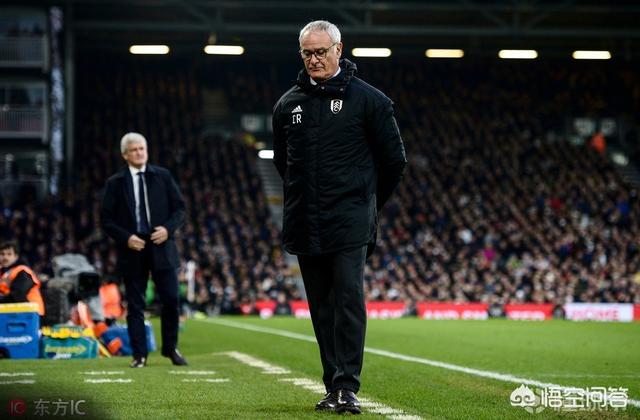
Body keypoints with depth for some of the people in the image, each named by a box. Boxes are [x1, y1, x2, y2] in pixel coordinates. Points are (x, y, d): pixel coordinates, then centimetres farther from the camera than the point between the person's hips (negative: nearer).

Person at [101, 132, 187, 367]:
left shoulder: (163, 176, 7)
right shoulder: (115, 183, 4)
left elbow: (180, 208, 8)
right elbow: (107, 220, 3)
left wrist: (168, 228, -10)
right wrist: (126, 238, -11)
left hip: (161, 247, 1)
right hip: (132, 250, -1)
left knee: (171, 300, -1)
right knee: (135, 305, 2)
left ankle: (171, 348, 15)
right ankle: (139, 354, 8)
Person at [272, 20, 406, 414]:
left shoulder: (369, 100, 0)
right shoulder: (288, 104, 11)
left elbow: (394, 159, 6)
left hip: (350, 225, -4)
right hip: (305, 226, 4)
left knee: (349, 300, -12)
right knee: (322, 307, 7)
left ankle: (347, 386, -12)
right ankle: (333, 386, 12)